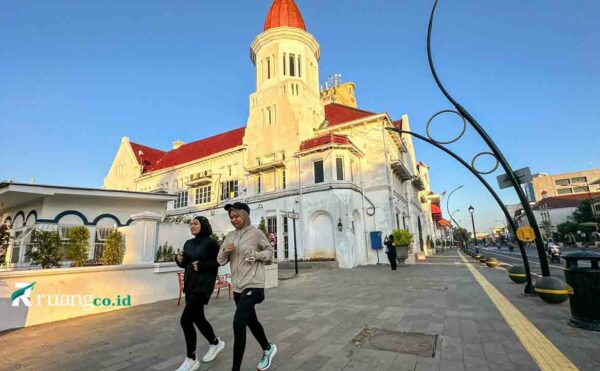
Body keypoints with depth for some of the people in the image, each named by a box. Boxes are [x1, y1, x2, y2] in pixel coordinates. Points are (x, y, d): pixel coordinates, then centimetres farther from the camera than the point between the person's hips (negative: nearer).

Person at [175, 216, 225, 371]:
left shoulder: (211, 243, -11)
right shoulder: (189, 243, 9)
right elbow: (185, 264, 15)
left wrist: (202, 265, -22)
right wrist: (179, 259, -5)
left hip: (203, 284, -8)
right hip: (189, 284, 8)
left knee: (186, 320, -9)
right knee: (198, 318, 17)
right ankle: (215, 343, 40)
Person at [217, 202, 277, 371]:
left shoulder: (256, 233, -10)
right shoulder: (229, 236, 6)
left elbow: (270, 252, -1)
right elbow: (221, 261, 8)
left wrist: (256, 255, -19)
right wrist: (225, 251, -13)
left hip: (253, 285, -7)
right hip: (237, 287, 7)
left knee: (238, 324, -13)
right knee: (251, 321, 21)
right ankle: (268, 348, 45)